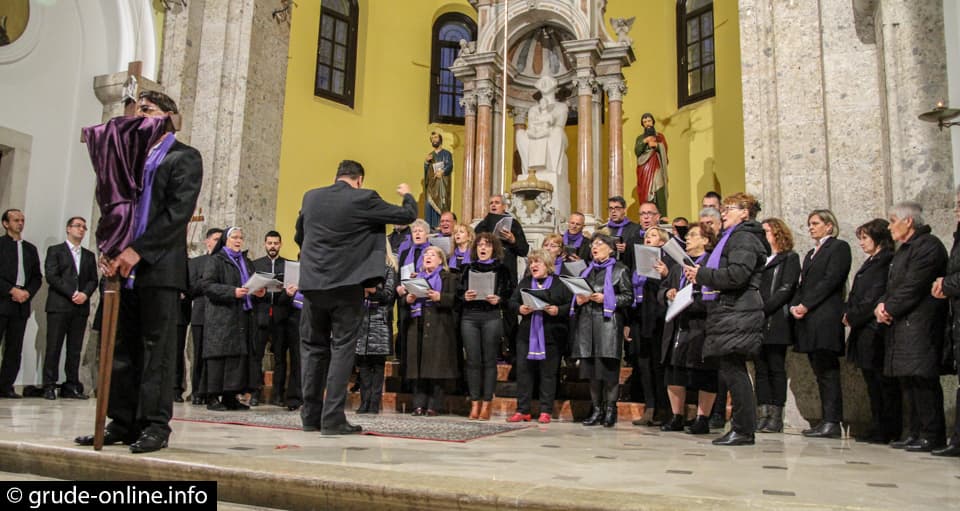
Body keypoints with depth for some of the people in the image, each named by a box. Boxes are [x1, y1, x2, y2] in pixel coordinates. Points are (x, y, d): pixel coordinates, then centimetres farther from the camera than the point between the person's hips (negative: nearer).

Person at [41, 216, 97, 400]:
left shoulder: (89, 255, 20)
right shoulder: (55, 250, 7)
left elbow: (93, 280, 12)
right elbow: (51, 276, -5)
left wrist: (85, 294, -8)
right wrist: (72, 294, -12)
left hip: (81, 307, 4)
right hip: (58, 306, -4)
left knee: (75, 349, 2)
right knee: (54, 347, -5)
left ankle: (71, 387, 3)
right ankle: (49, 386, -1)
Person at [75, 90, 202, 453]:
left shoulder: (184, 158, 1)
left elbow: (178, 211, -11)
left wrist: (138, 250, -16)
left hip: (160, 268, -6)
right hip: (124, 267, 6)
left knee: (157, 349, -4)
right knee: (121, 349, 7)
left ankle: (155, 425, 2)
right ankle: (123, 422, 15)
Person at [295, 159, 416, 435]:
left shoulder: (310, 197, 8)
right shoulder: (364, 199, -7)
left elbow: (299, 236, 22)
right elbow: (407, 215, 0)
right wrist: (408, 195, 21)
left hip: (312, 283, 5)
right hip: (346, 285, -4)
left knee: (313, 347, 13)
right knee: (342, 349, 0)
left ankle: (311, 415, 15)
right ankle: (332, 419, -2)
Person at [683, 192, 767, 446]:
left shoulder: (744, 238, -8)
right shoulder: (732, 237, 24)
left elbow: (736, 275, -21)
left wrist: (701, 273, -13)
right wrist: (701, 277, 9)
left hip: (736, 314, -10)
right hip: (728, 312, 10)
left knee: (733, 370, -9)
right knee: (731, 370, 9)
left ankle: (744, 430, -4)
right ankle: (742, 427, 14)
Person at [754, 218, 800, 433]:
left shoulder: (790, 258, 3)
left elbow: (786, 289, -9)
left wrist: (763, 309, -17)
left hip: (776, 323, -6)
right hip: (757, 324, 6)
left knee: (776, 369, -3)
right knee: (761, 369, 3)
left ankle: (776, 416, 0)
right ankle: (763, 415, 5)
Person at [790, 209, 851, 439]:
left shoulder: (839, 247, 0)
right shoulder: (811, 254, 25)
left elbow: (831, 280, -11)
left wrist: (806, 305, -14)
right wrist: (794, 305, 1)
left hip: (826, 317, -8)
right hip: (809, 320, 8)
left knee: (827, 371, -9)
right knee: (821, 372, 7)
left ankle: (832, 422, -7)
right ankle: (826, 421, 10)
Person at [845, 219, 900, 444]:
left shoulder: (886, 262, -11)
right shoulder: (870, 263, 19)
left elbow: (875, 297, -18)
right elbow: (856, 295, 17)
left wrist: (853, 316, -11)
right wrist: (848, 313, 2)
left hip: (876, 331, -10)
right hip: (864, 330, 10)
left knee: (885, 383, -3)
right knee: (872, 383, 12)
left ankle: (889, 432, 3)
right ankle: (878, 429, 19)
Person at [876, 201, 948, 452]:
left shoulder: (929, 245, -9)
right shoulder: (904, 250, 21)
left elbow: (913, 287, -17)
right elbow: (893, 286, 20)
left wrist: (889, 309, -11)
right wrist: (882, 305, 2)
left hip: (920, 325, -10)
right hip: (902, 325, 10)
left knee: (922, 380, -9)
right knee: (908, 381, 10)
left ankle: (932, 436, -3)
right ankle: (916, 433, 16)